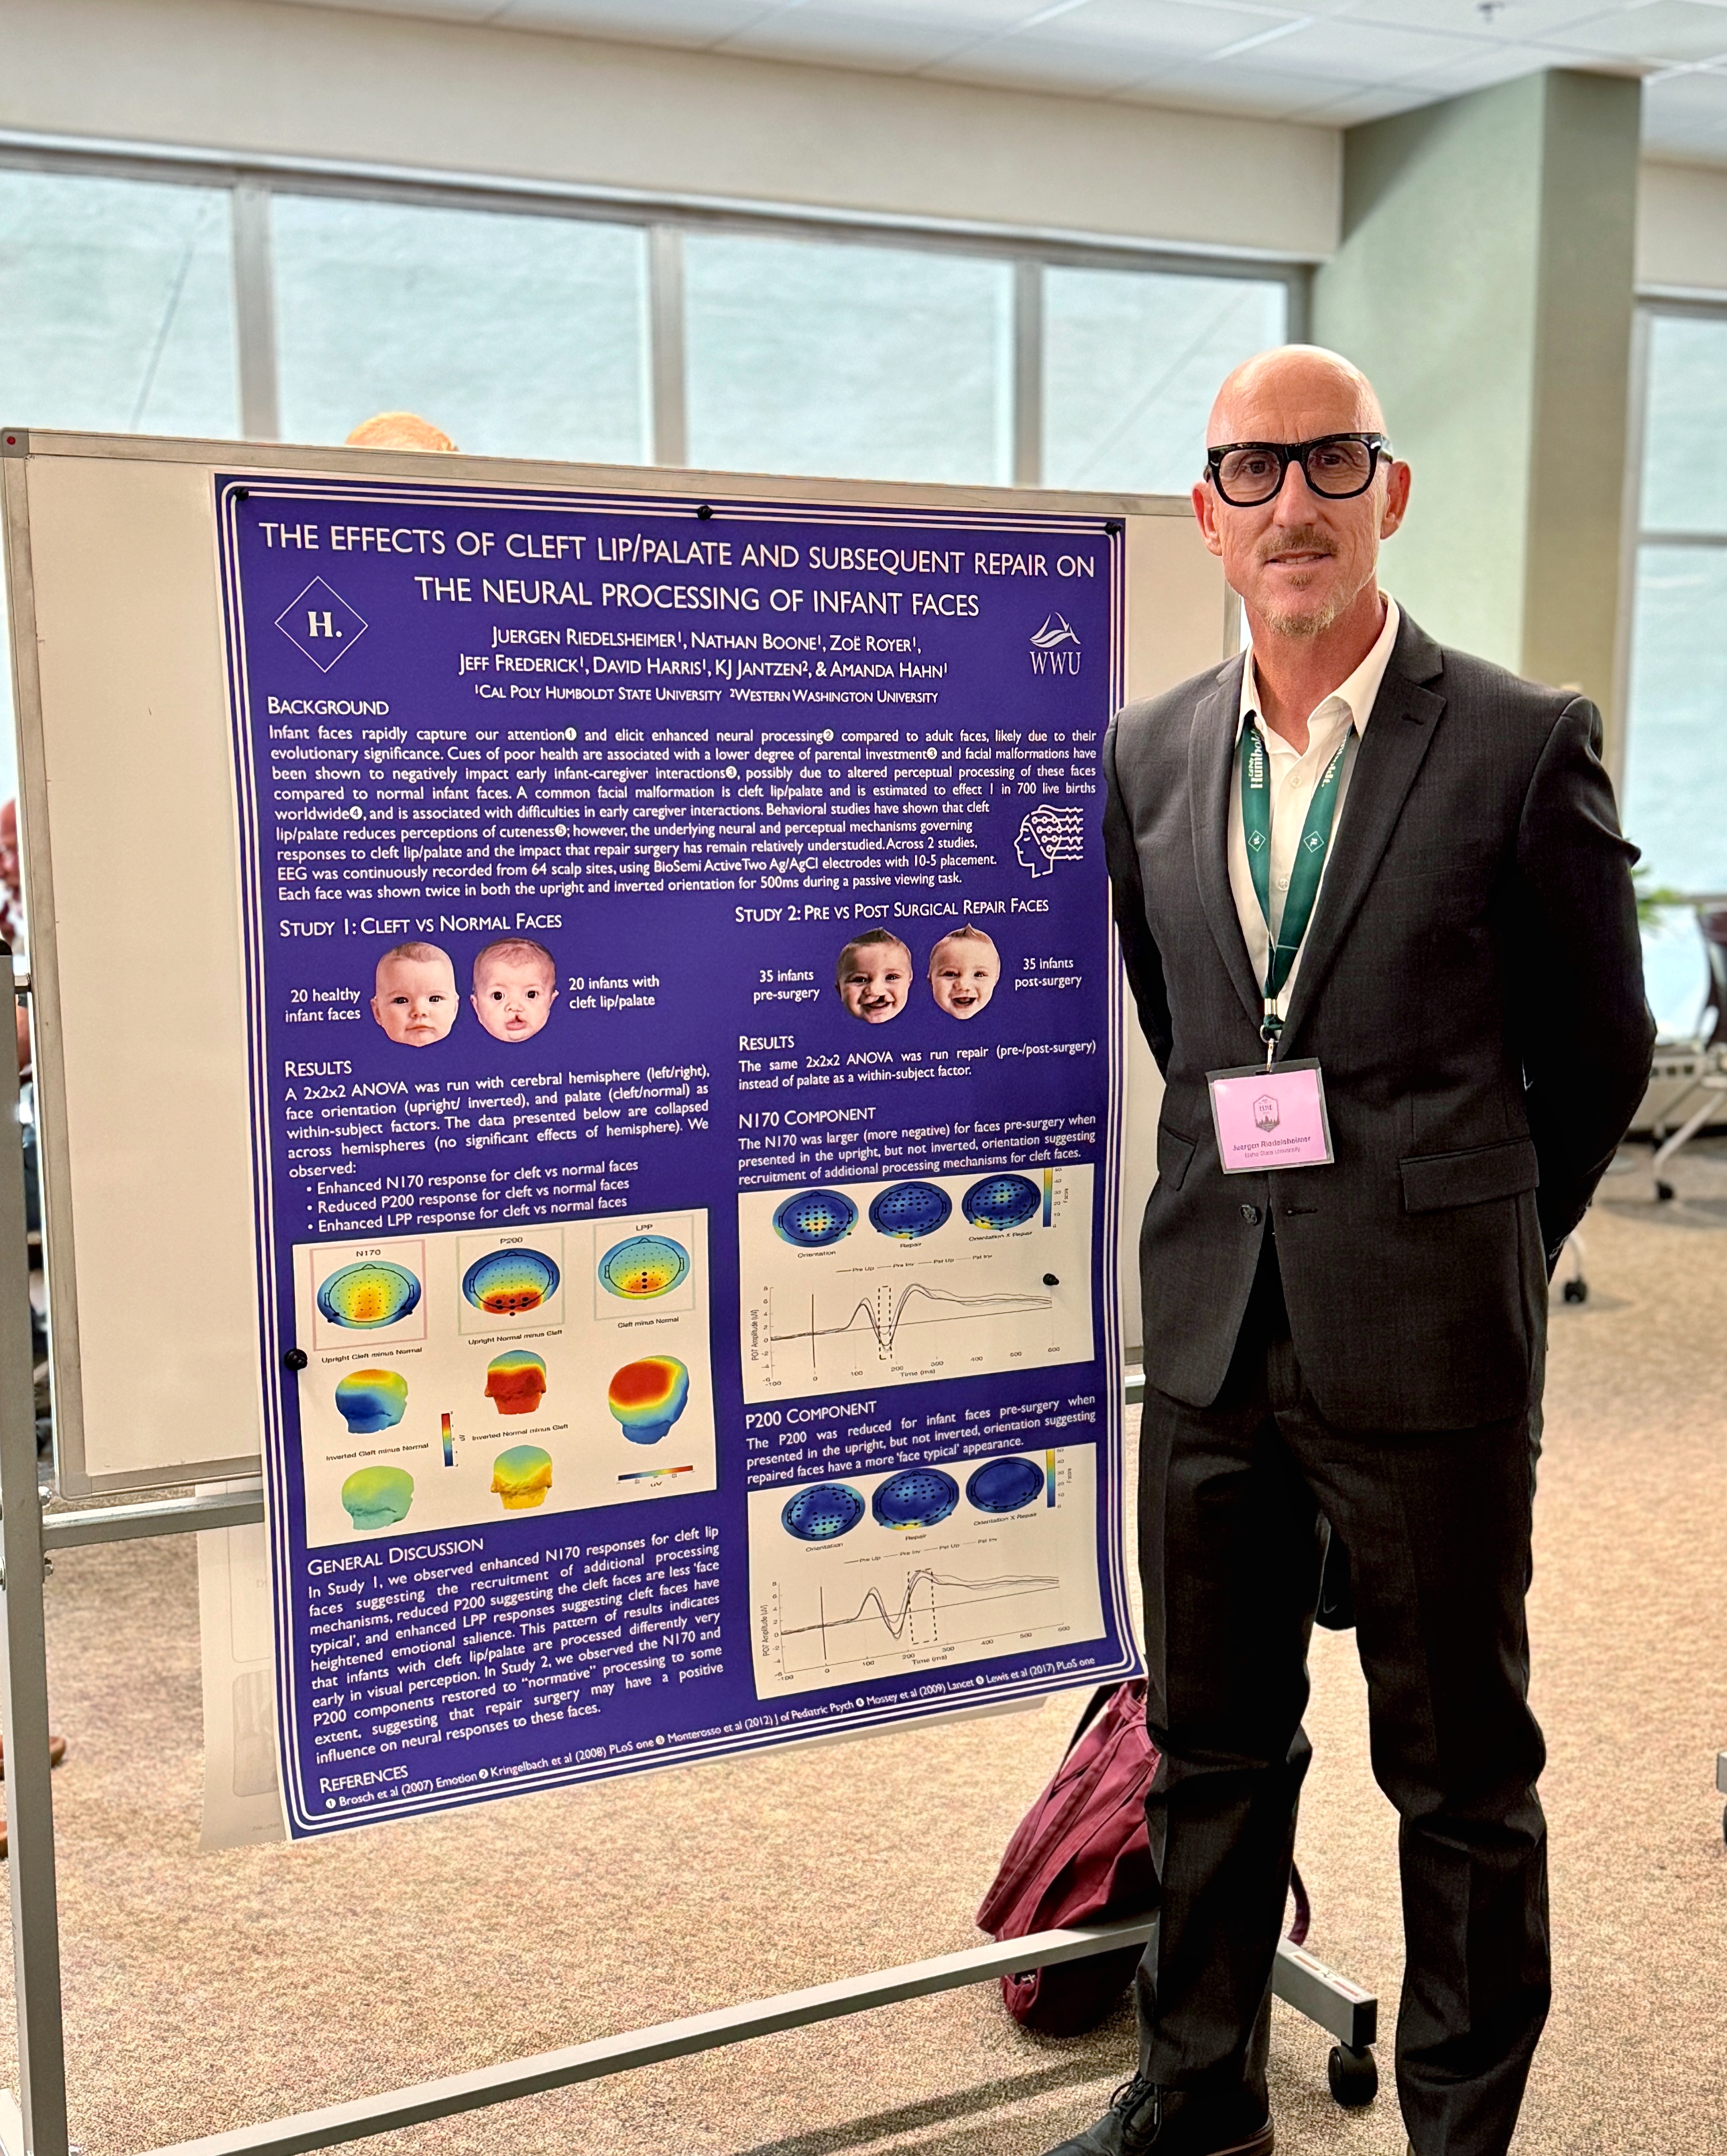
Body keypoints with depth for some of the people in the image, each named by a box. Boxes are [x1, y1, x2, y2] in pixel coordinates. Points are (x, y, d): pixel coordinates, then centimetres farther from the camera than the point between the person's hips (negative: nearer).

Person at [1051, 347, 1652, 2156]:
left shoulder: (1523, 743, -7)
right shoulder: (1149, 754, 6)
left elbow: (1598, 1053, 2)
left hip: (1426, 1346, -4)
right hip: (1213, 1330, 5)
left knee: (1462, 1773, 10)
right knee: (1211, 1744, 18)